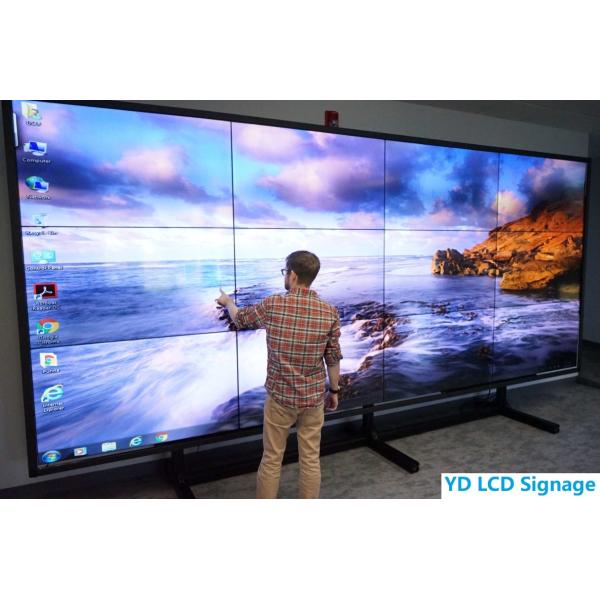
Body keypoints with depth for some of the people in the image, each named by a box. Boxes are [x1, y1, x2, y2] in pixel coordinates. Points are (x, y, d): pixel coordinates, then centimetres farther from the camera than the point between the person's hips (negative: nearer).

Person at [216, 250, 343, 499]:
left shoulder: (272, 305, -12)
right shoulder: (329, 312, -7)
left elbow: (240, 319, 8)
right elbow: (333, 358, -1)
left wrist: (227, 302, 29)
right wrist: (334, 389, 14)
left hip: (280, 396, -1)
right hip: (314, 397, 2)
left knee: (271, 460, 13)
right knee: (311, 460, 13)